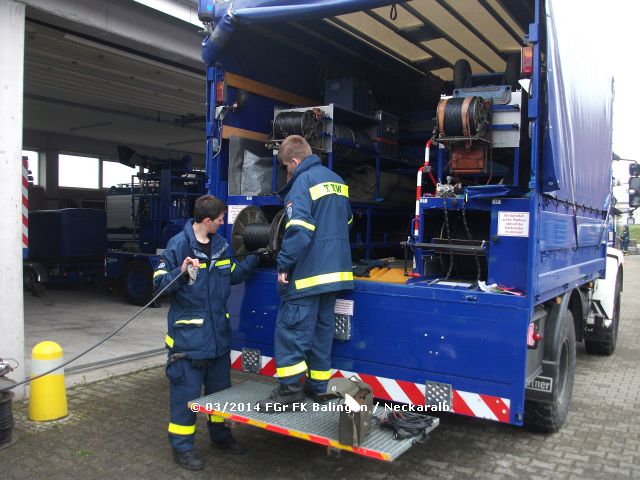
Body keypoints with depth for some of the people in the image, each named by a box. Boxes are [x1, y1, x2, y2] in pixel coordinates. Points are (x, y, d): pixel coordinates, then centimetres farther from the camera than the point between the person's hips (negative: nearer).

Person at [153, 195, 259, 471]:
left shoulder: (220, 244, 8)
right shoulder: (178, 245, -13)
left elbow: (233, 274, 18)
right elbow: (159, 283, -13)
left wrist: (254, 259, 11)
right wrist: (181, 272, -30)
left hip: (219, 331, 7)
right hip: (188, 334, -7)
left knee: (220, 386, 19)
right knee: (186, 390, 1)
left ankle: (220, 435, 37)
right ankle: (182, 446, 18)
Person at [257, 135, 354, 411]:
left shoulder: (302, 182, -11)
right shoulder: (336, 180, 16)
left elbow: (299, 228, -22)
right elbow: (346, 220, 28)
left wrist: (284, 265, -17)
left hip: (308, 271, -9)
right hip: (334, 270, 9)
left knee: (291, 326, -4)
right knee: (323, 327, 14)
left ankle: (290, 388, -4)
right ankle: (318, 386, 22)